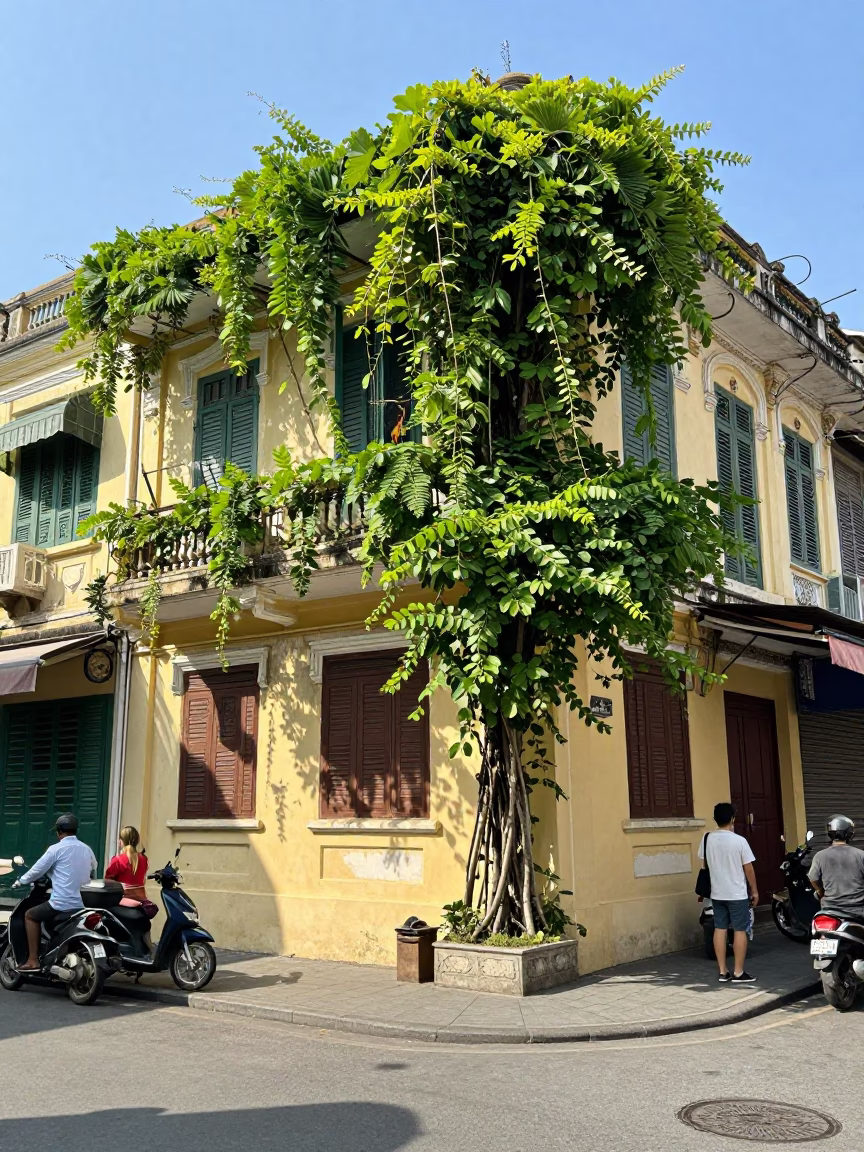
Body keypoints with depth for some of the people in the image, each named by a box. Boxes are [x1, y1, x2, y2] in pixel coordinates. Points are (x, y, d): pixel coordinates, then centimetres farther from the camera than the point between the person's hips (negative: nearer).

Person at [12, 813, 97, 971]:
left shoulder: (57, 849, -6)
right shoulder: (87, 850, 12)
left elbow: (38, 870, 0)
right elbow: (93, 874, 21)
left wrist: (20, 881, 17)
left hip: (62, 903, -6)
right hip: (84, 904, 6)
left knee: (31, 915, 14)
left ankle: (33, 961, 7)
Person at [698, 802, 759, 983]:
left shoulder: (707, 839, -2)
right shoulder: (739, 841, -15)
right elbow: (748, 868, -9)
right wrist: (754, 891, 3)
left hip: (717, 893, 5)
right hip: (737, 893, -5)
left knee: (720, 929, 9)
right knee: (740, 930, 3)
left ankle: (723, 972, 13)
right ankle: (739, 973, 5)